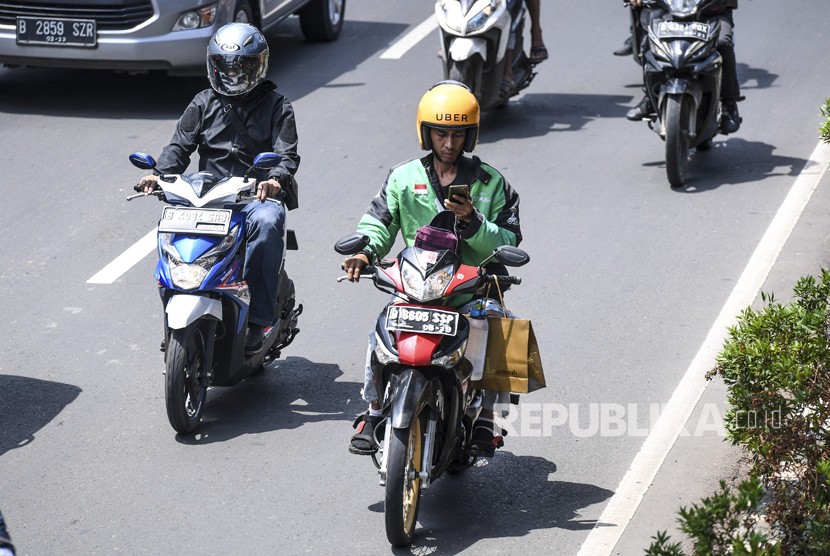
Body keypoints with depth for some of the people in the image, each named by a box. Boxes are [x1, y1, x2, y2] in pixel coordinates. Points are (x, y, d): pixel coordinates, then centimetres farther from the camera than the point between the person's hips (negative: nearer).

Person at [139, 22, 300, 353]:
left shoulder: (276, 106, 7)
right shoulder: (203, 104, 15)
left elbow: (287, 153, -4)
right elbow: (180, 145, 7)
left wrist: (276, 179, -28)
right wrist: (159, 174, -15)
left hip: (258, 196, -3)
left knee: (267, 222, -38)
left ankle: (257, 320, -36)